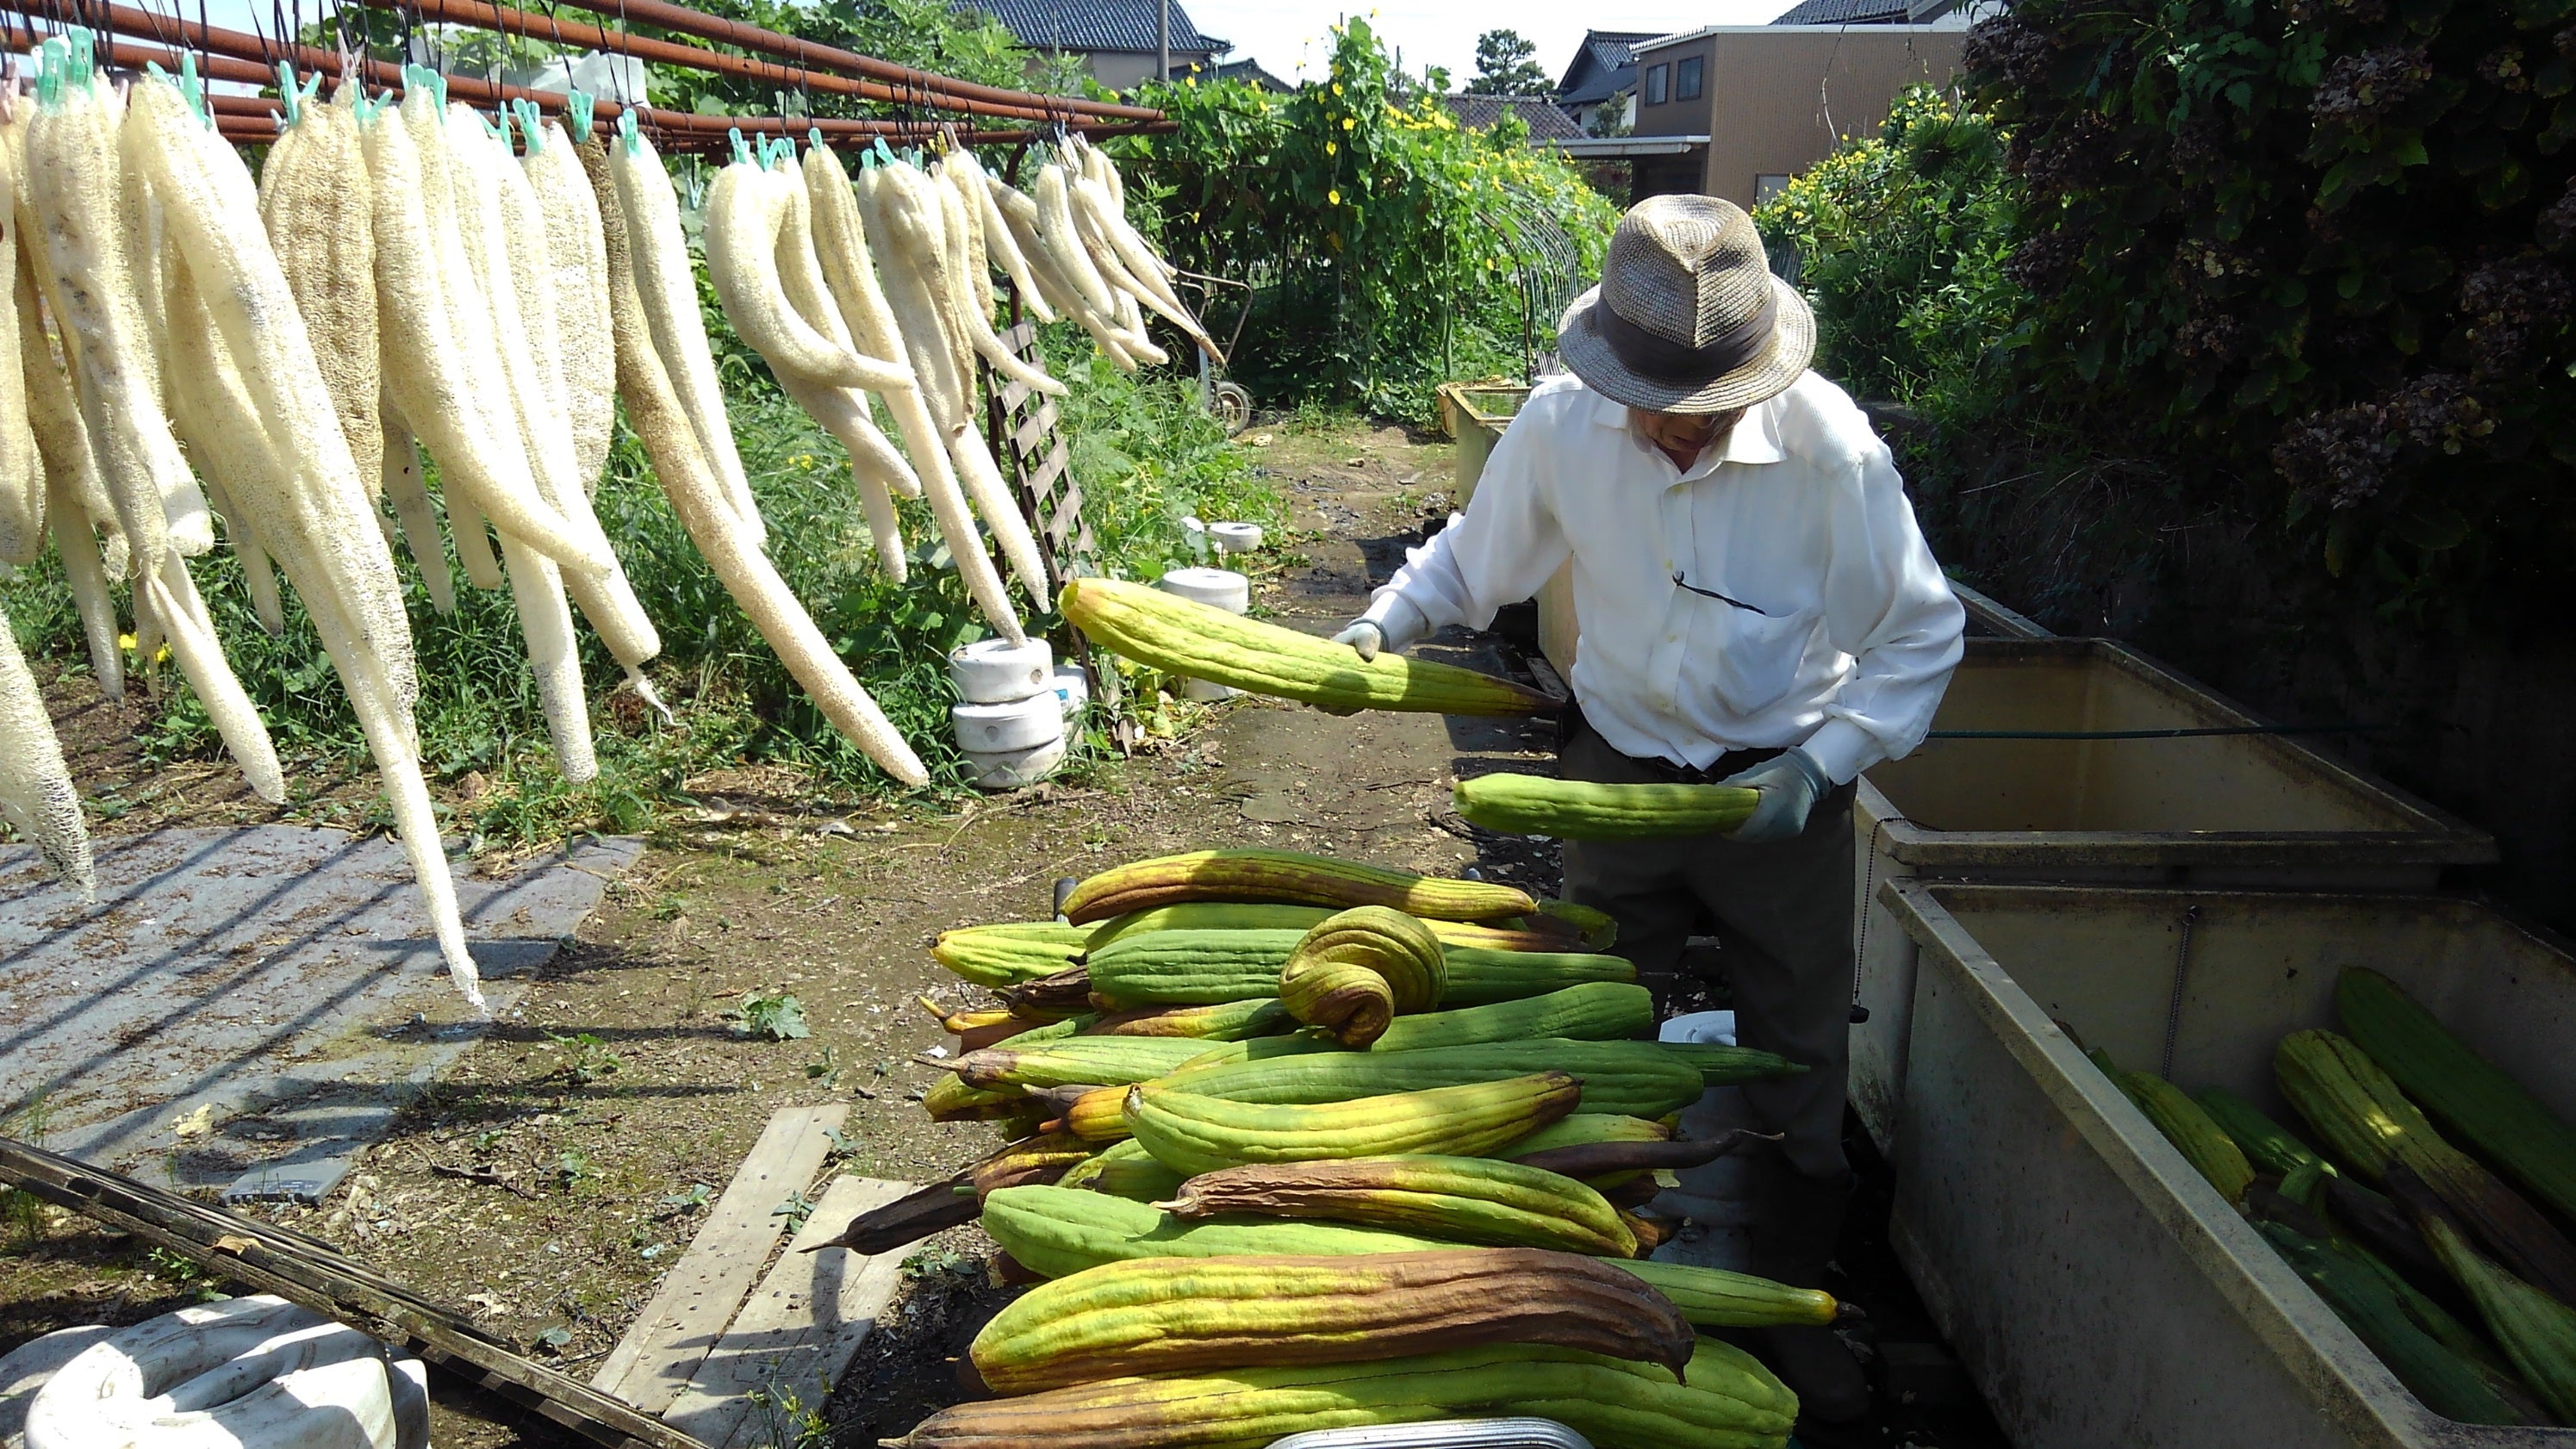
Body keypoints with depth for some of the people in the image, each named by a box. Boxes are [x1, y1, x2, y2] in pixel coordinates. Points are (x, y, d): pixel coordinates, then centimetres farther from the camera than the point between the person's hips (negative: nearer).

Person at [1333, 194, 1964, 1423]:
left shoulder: (1828, 444, -22)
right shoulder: (1562, 424, -16)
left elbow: (1922, 635, -11)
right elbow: (1472, 553, 5)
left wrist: (1821, 767, -21)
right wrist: (1379, 626, -10)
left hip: (1781, 790, -1)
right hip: (1618, 774, 2)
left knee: (1796, 1063, 11)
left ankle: (1792, 1299, 34)